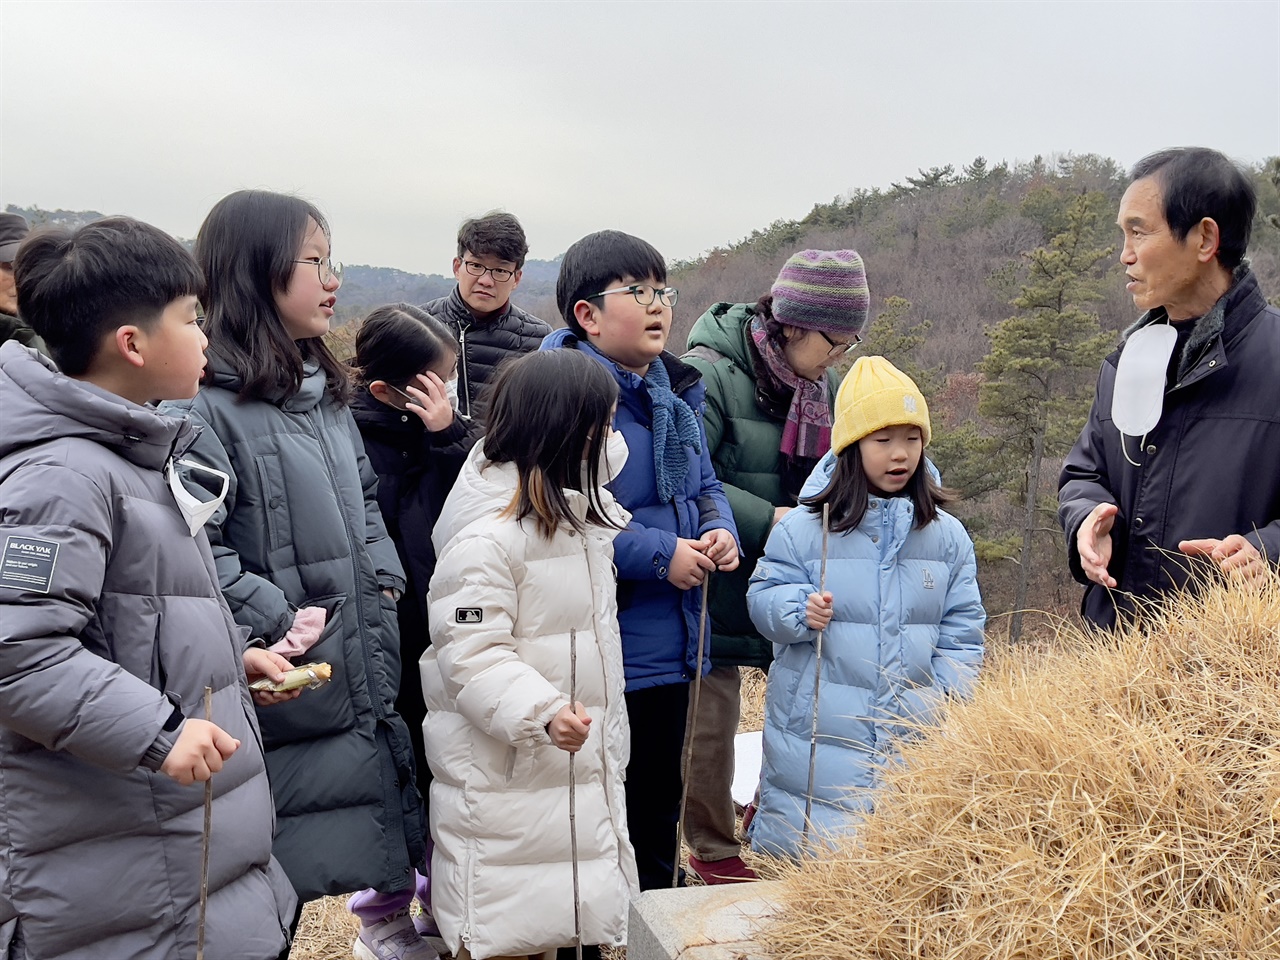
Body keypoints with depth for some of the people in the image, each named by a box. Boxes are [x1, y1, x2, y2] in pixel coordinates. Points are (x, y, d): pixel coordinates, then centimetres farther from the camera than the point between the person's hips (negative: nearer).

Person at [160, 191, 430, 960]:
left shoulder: (325, 390, 12)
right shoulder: (206, 404, -17)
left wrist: (385, 572, 6)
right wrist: (277, 619, -20)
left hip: (370, 667, 8)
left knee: (386, 807, 20)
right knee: (276, 897, 7)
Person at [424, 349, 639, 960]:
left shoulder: (569, 505, 9)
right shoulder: (486, 535, -20)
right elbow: (471, 654, -24)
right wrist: (541, 711, -33)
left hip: (577, 762, 8)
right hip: (505, 775, -8)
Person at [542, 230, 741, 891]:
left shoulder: (676, 392, 10)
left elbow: (704, 485, 21)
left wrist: (719, 529, -1)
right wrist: (661, 554, -23)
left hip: (671, 650, 8)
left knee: (658, 811, 23)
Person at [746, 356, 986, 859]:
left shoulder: (946, 535, 4)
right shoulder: (802, 528, -6)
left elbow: (962, 627, 8)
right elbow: (763, 595, 0)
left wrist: (950, 699, -1)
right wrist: (799, 611, -21)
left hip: (915, 734, 3)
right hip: (818, 732, -2)